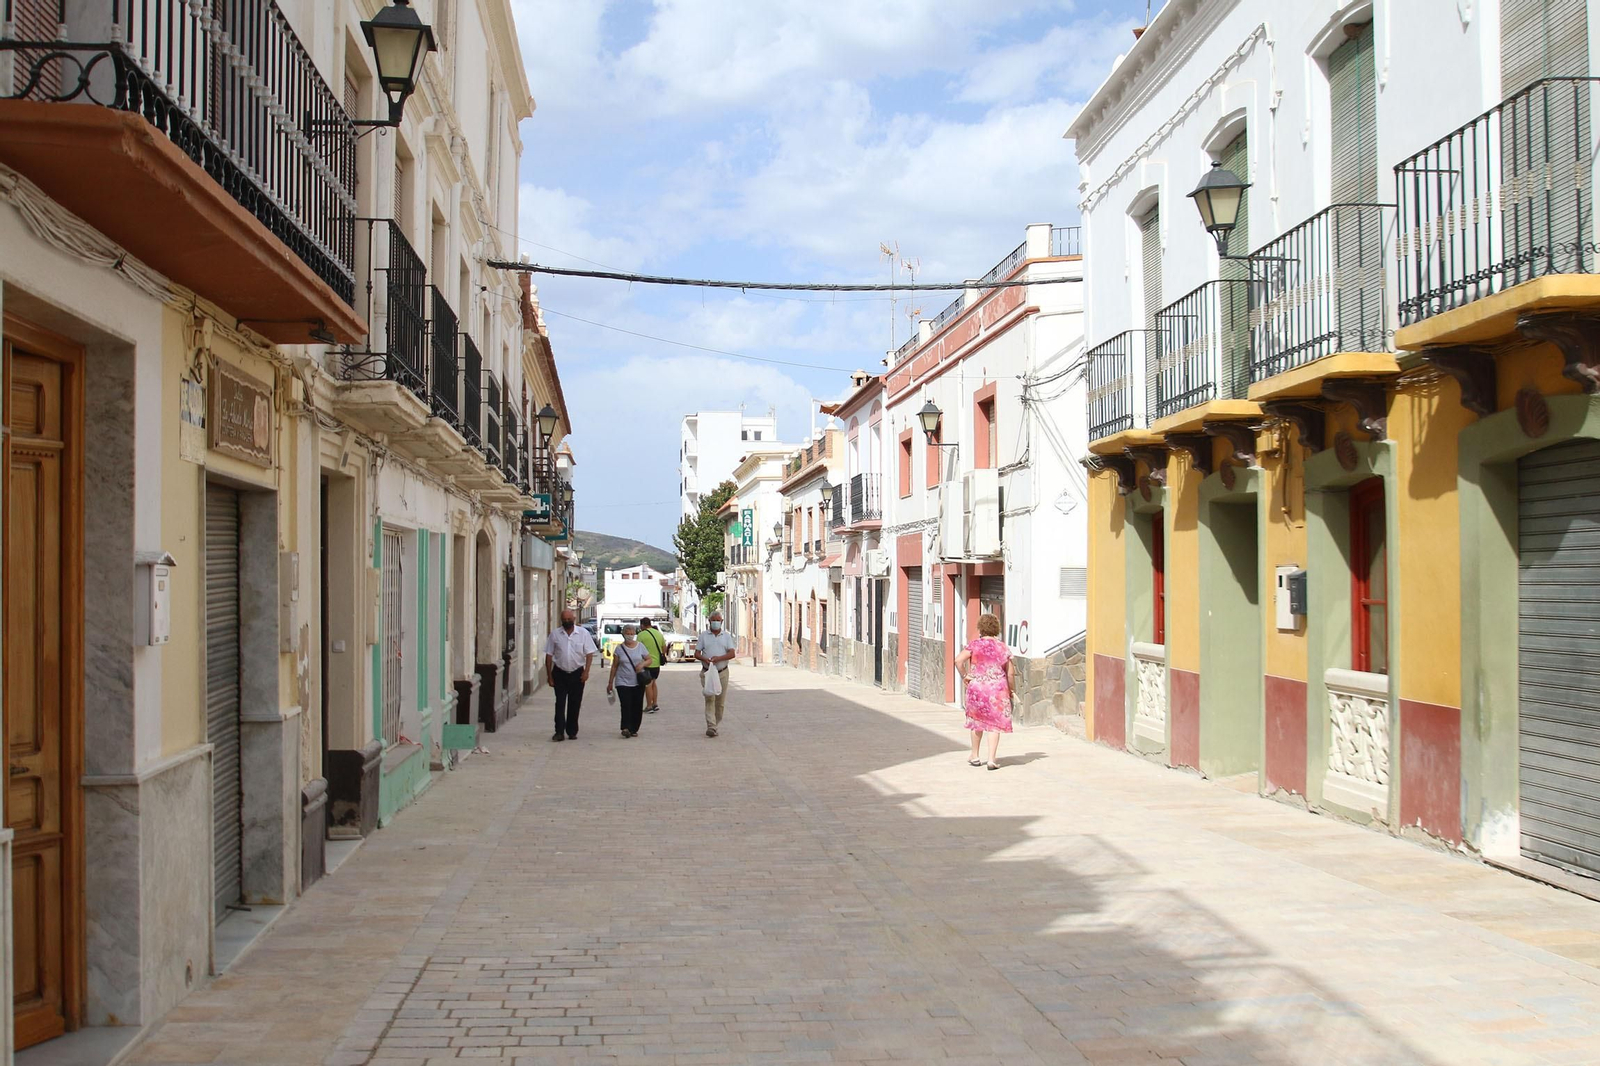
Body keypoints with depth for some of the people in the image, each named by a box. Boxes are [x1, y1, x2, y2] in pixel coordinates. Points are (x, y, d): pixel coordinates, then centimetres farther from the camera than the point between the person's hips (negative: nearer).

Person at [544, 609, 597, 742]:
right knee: (560, 703, -7)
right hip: (560, 673, 0)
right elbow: (549, 656, 4)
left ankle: (572, 732, 15)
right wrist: (549, 676, 0)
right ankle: (559, 732, -9)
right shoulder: (555, 635, 2)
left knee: (575, 704, 5)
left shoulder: (583, 633, 1)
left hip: (577, 674, 0)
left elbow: (589, 654, 0)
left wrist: (586, 672, -11)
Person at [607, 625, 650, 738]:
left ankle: (634, 729, 12)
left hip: (638, 682, 2)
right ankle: (626, 728, -23)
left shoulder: (640, 646, 4)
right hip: (623, 682, -2)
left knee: (637, 706, 2)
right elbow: (614, 666, 7)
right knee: (626, 705, -14)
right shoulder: (619, 649, 2)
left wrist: (642, 664, -12)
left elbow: (649, 660, 10)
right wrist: (610, 682, 7)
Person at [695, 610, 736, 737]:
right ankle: (711, 727, -19)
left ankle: (717, 724, 19)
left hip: (722, 672, 2)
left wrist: (719, 658, -19)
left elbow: (732, 654, -3)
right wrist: (705, 659, -17)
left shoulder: (726, 636, 8)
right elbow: (696, 653, 4)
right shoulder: (703, 636, 8)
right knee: (710, 699, -13)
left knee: (720, 701, 4)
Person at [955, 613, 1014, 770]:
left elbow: (958, 660, -17)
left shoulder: (975, 645, -3)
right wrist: (1010, 691, 16)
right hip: (998, 689, 0)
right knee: (994, 724, 3)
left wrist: (964, 676, -3)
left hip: (977, 688, 0)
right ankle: (991, 760, -5)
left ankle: (975, 757, 26)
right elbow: (1010, 673, 4)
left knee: (977, 722, 17)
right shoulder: (1002, 648, 2)